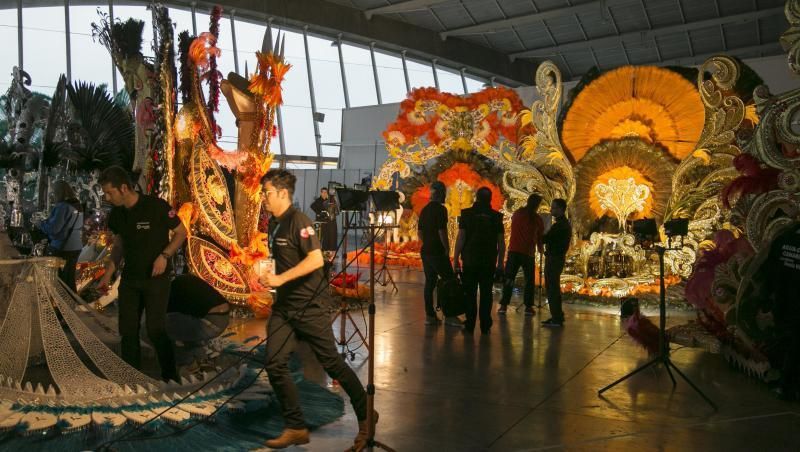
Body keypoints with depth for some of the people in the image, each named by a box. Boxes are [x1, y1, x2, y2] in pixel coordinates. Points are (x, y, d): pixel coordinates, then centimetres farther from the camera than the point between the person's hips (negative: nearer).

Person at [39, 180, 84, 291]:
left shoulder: (62, 206, -16)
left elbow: (53, 228, -18)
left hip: (62, 248, -8)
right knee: (70, 279, 15)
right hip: (76, 247, 8)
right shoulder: (78, 206, 8)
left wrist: (41, 224, 1)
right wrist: (47, 222, 20)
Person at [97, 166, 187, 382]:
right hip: (129, 279, 6)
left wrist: (164, 255, -21)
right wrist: (108, 274, 9)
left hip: (156, 278, -6)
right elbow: (118, 245, 15)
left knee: (156, 330, -7)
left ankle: (171, 379, 8)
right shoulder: (116, 214, 2)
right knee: (127, 330, 8)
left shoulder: (156, 206, -17)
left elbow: (181, 233, -8)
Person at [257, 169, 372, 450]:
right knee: (275, 364, 0)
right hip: (284, 305, 8)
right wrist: (272, 281, 10)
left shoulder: (298, 221, -14)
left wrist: (280, 278, -24)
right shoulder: (274, 225, 10)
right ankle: (296, 428, 12)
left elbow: (316, 259, -25)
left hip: (308, 306, -8)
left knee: (332, 363, 1)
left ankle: (366, 416, 19)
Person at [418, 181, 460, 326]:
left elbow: (420, 231, 17)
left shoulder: (424, 209, 13)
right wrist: (447, 249, -9)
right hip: (438, 253, -8)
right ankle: (449, 316, -2)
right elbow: (442, 231, -18)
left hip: (425, 251, 8)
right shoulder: (440, 209, -12)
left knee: (429, 282, 9)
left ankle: (430, 315, 10)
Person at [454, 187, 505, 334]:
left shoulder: (467, 214, -2)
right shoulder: (496, 216, 3)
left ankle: (470, 325, 6)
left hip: (470, 260, -1)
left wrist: (456, 258, -1)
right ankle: (485, 326, 8)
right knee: (486, 293, 7)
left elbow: (460, 238, -6)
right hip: (489, 261, 1)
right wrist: (500, 262, 10)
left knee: (470, 293, 5)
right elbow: (501, 242, 3)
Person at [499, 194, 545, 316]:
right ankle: (528, 307, 6)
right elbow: (540, 237, 8)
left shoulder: (516, 214, 5)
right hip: (528, 252, -2)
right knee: (529, 280, 8)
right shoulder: (537, 219, -2)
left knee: (508, 278, 5)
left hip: (514, 250, 2)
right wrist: (541, 249, 26)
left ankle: (504, 305, 0)